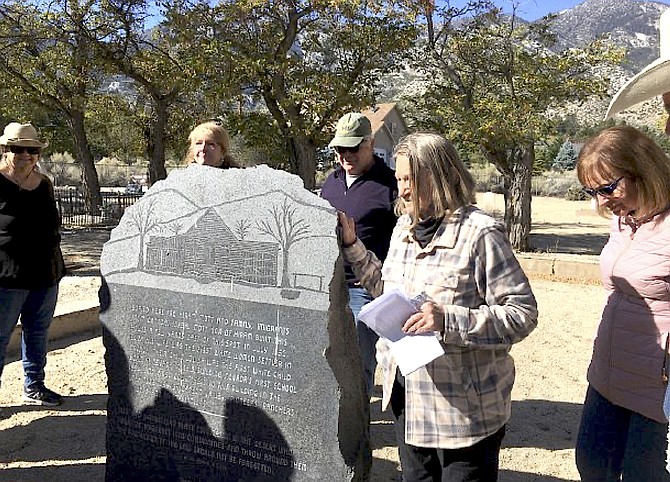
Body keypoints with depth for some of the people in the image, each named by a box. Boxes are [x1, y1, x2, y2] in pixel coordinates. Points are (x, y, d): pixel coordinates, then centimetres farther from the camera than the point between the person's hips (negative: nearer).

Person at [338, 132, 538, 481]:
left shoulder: (480, 233, -18)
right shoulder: (404, 228, 5)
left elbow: (522, 314, -18)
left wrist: (449, 321, -29)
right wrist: (352, 246, 9)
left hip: (463, 409, -7)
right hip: (407, 396, 7)